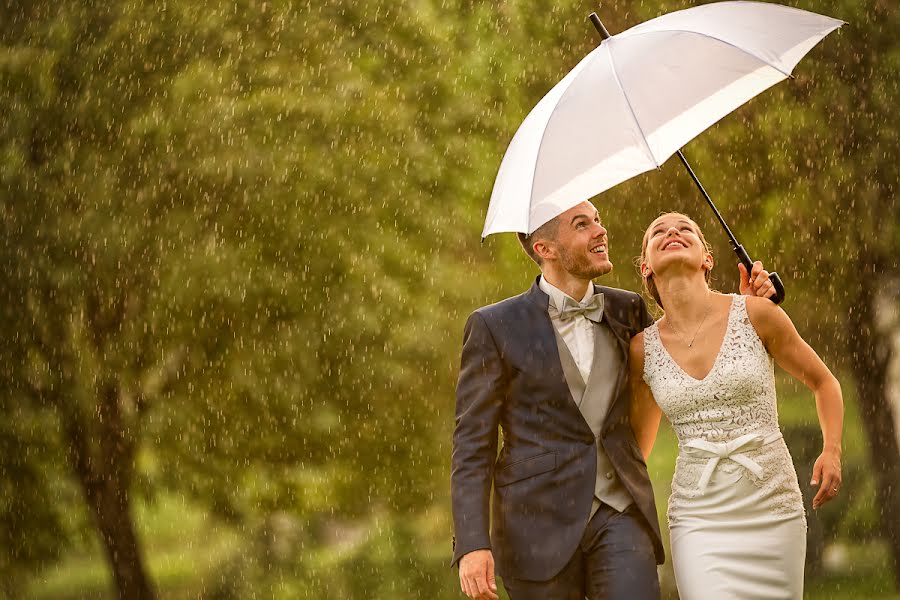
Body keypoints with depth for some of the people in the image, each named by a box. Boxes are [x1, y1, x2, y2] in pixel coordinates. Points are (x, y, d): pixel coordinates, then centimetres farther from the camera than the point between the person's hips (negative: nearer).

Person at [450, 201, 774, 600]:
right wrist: (472, 545, -14)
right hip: (540, 525, -3)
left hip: (619, 519, 3)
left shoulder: (625, 312, 10)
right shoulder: (495, 327, -2)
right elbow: (471, 444, -4)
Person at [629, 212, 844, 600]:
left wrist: (832, 452, -5)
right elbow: (638, 444, 18)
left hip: (774, 509, 0)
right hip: (699, 519, 0)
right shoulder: (643, 349, 2)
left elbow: (823, 382, 11)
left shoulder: (756, 314, -3)